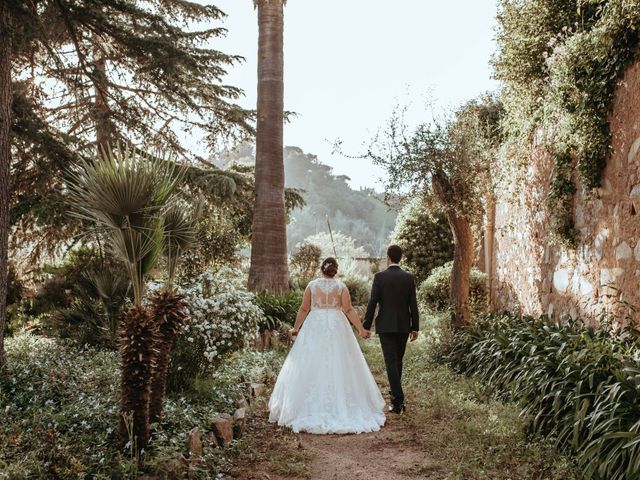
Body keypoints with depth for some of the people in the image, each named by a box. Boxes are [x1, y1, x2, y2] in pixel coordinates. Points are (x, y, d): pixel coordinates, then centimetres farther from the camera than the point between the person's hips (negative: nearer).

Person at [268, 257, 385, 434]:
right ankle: (341, 405, 8)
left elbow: (304, 309, 1)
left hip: (314, 327, 0)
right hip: (337, 327, 0)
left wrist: (295, 328, 11)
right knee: (339, 366, 6)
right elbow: (349, 310, -5)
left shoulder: (312, 285, 0)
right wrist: (361, 329, -1)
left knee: (312, 366, 4)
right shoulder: (341, 286, 0)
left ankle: (313, 408, 7)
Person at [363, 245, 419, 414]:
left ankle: (398, 401, -9)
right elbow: (413, 305, 0)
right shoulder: (409, 277, -1)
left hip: (385, 326, -3)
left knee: (391, 362, -3)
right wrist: (415, 328, 7)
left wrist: (366, 326, -3)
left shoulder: (379, 276, -8)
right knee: (398, 360, 20)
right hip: (403, 326, 3)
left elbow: (372, 303, -9)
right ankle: (394, 390, 37)